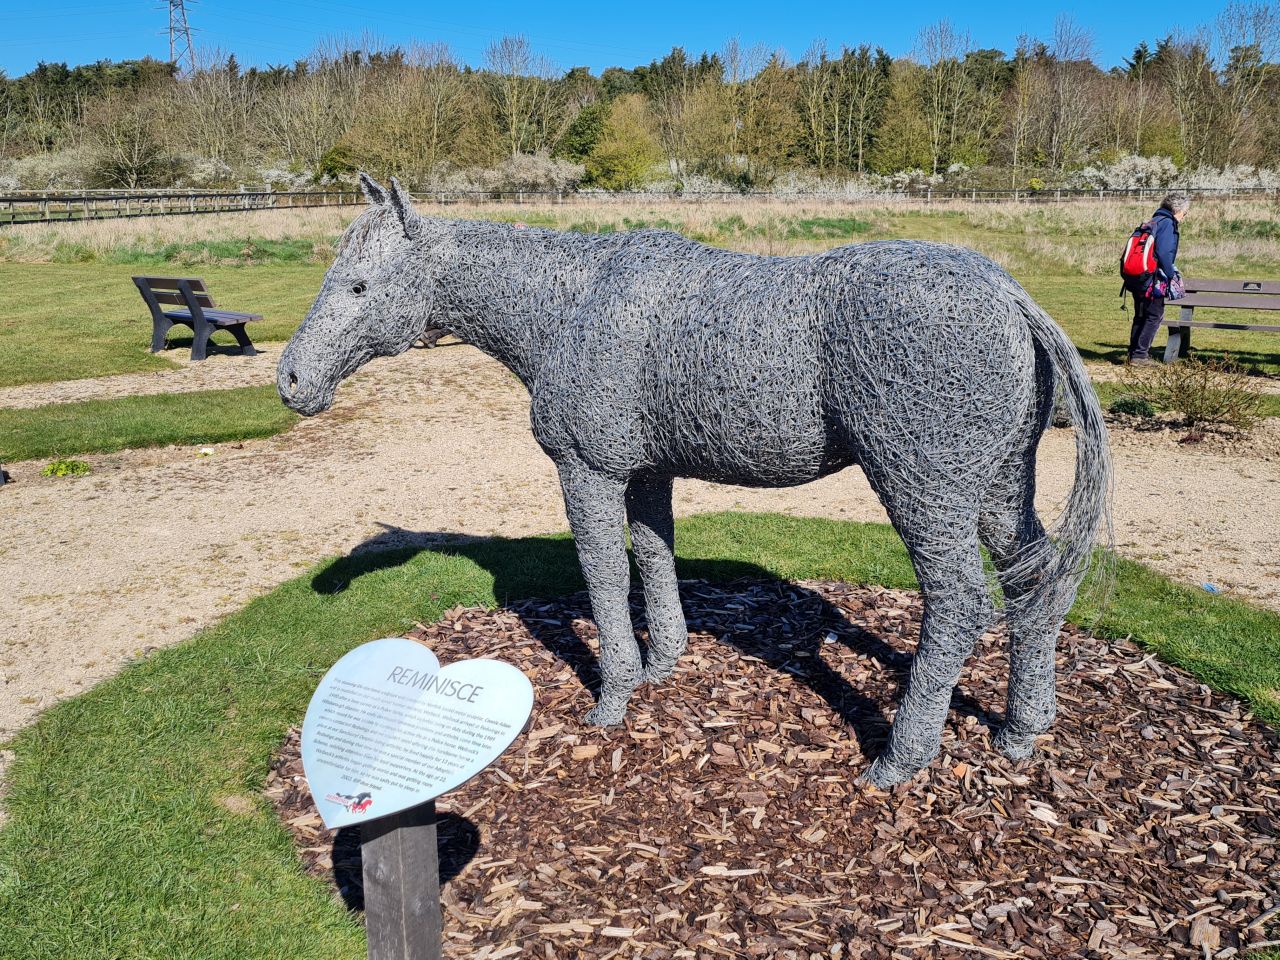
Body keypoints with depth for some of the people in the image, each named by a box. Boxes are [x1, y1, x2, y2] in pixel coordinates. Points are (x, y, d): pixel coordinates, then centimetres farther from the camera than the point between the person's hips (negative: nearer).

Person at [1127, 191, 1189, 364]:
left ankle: (1134, 353, 17)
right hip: (1153, 280, -9)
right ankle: (1140, 354, -4)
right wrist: (1171, 275, -13)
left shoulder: (1152, 222, 17)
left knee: (1140, 316, 15)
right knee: (1155, 316, -1)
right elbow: (1163, 253, -20)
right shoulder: (1167, 223, -10)